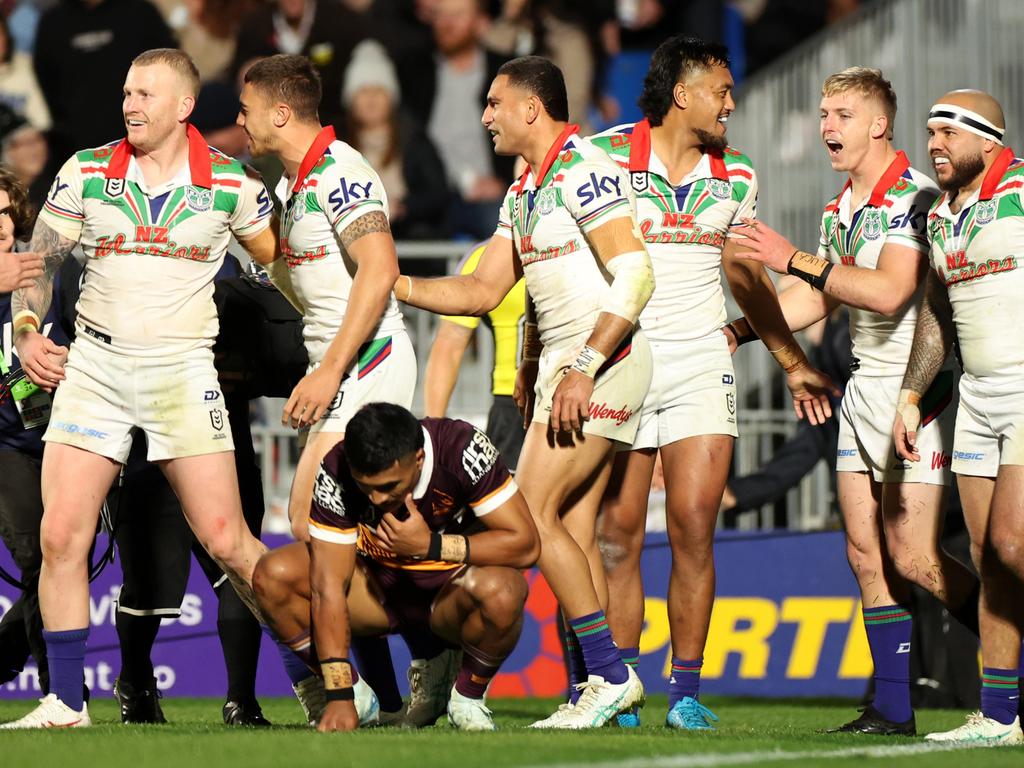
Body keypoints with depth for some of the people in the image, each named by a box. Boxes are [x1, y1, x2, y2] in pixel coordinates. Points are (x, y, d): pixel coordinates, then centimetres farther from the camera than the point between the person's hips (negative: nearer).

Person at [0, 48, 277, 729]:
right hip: (94, 366, 2)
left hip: (183, 368, -2)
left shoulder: (233, 185, -1)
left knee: (227, 543, -8)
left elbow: (280, 260, 12)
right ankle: (66, 702, 5)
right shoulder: (85, 173, 3)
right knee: (61, 537, -6)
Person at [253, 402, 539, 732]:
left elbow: (525, 545, -25)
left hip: (453, 592, -2)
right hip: (379, 585, 2)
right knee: (273, 575, -22)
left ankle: (468, 698, -7)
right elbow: (329, 586, -26)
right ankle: (356, 692, -2)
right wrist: (340, 697, -31)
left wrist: (432, 545, -33)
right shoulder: (336, 472, -24)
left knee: (501, 591, -37)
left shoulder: (462, 448, -27)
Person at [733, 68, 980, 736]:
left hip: (920, 386, -8)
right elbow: (815, 301, 23)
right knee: (867, 553, 3)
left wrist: (796, 260, -23)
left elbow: (888, 292, -27)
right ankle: (894, 709, 5)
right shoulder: (839, 209, 13)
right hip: (864, 385, 8)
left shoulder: (915, 196, -15)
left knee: (911, 556, -12)